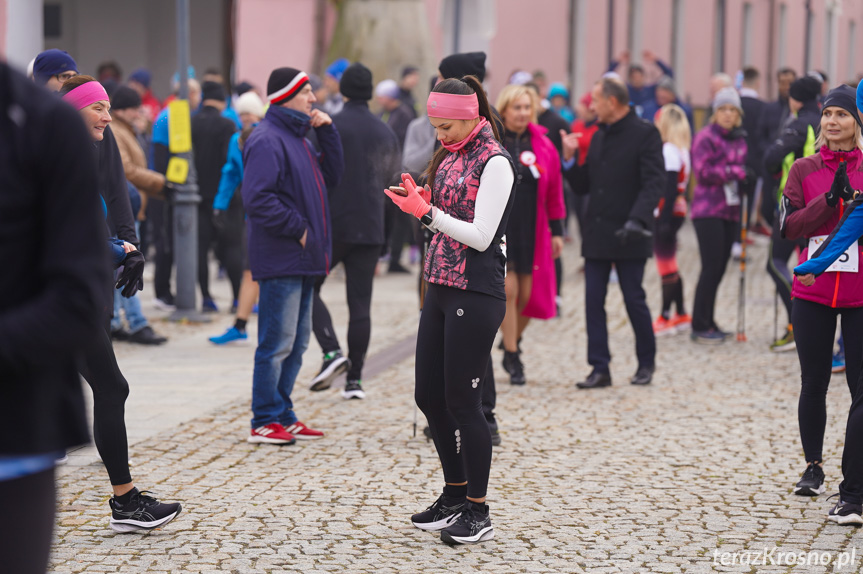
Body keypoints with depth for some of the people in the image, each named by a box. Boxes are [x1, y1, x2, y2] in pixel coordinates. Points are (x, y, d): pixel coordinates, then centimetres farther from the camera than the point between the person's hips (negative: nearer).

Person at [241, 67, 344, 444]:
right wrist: (297, 228, -18)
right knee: (277, 342, -6)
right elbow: (257, 199, -22)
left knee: (297, 340, 14)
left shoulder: (296, 137, 17)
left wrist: (327, 132, 8)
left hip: (302, 259, 10)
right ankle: (265, 421, 0)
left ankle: (283, 416, 22)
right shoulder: (267, 141, -14)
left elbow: (332, 175, 17)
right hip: (280, 259, -10)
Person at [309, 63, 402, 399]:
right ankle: (355, 378, 3)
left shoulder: (329, 127, -7)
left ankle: (332, 352, -10)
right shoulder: (386, 133, 7)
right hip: (371, 229, 4)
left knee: (308, 287, 10)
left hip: (332, 224, -4)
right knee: (360, 303, 6)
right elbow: (394, 180, 15)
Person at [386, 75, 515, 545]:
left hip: (476, 294, -9)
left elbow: (480, 236, -17)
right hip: (441, 289, 9)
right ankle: (454, 497, 26)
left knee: (462, 401, -4)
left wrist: (426, 212, -17)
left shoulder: (493, 162, -12)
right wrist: (422, 202, 2)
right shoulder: (451, 156, 13)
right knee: (429, 396, 11)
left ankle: (478, 513, 7)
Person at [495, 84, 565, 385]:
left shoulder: (543, 146, 5)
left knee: (527, 294, 3)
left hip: (531, 230, 3)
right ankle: (512, 358, 3)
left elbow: (554, 193, 9)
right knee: (507, 289, -9)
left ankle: (512, 344, 30)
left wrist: (557, 231, 7)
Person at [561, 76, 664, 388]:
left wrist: (637, 219, -28)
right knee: (593, 301, 1)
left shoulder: (645, 134, -7)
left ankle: (646, 363, 19)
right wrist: (570, 158, 1)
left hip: (629, 236, -6)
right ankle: (600, 368, 4)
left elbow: (653, 183, -15)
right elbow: (583, 186, 17)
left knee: (634, 300, 0)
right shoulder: (598, 137, 15)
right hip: (597, 234, 6)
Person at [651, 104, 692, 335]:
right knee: (670, 267, 16)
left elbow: (670, 189, -19)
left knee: (666, 267, -4)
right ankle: (681, 314, 22)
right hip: (678, 212, 9)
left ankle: (665, 318, 0)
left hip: (668, 213, -9)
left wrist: (665, 220, -20)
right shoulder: (681, 149, 12)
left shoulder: (669, 150, -15)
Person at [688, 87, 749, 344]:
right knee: (712, 267, -9)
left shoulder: (739, 140, 14)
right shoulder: (706, 137, -7)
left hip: (730, 211, 7)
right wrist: (735, 172, -15)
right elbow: (703, 171, -15)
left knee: (719, 268, 9)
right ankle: (700, 326, -2)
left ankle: (707, 323, 18)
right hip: (708, 211, -7)